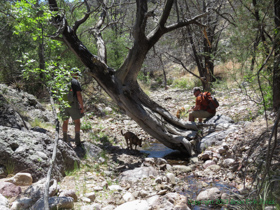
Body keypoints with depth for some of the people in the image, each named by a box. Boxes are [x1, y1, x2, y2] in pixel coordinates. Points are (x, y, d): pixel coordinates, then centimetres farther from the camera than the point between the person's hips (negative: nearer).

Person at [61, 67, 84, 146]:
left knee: (65, 122, 14)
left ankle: (65, 140, 18)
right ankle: (77, 141, 1)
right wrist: (82, 107, -9)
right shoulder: (76, 82, -6)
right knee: (77, 122, 3)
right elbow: (79, 95, -13)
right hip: (73, 104, -5)